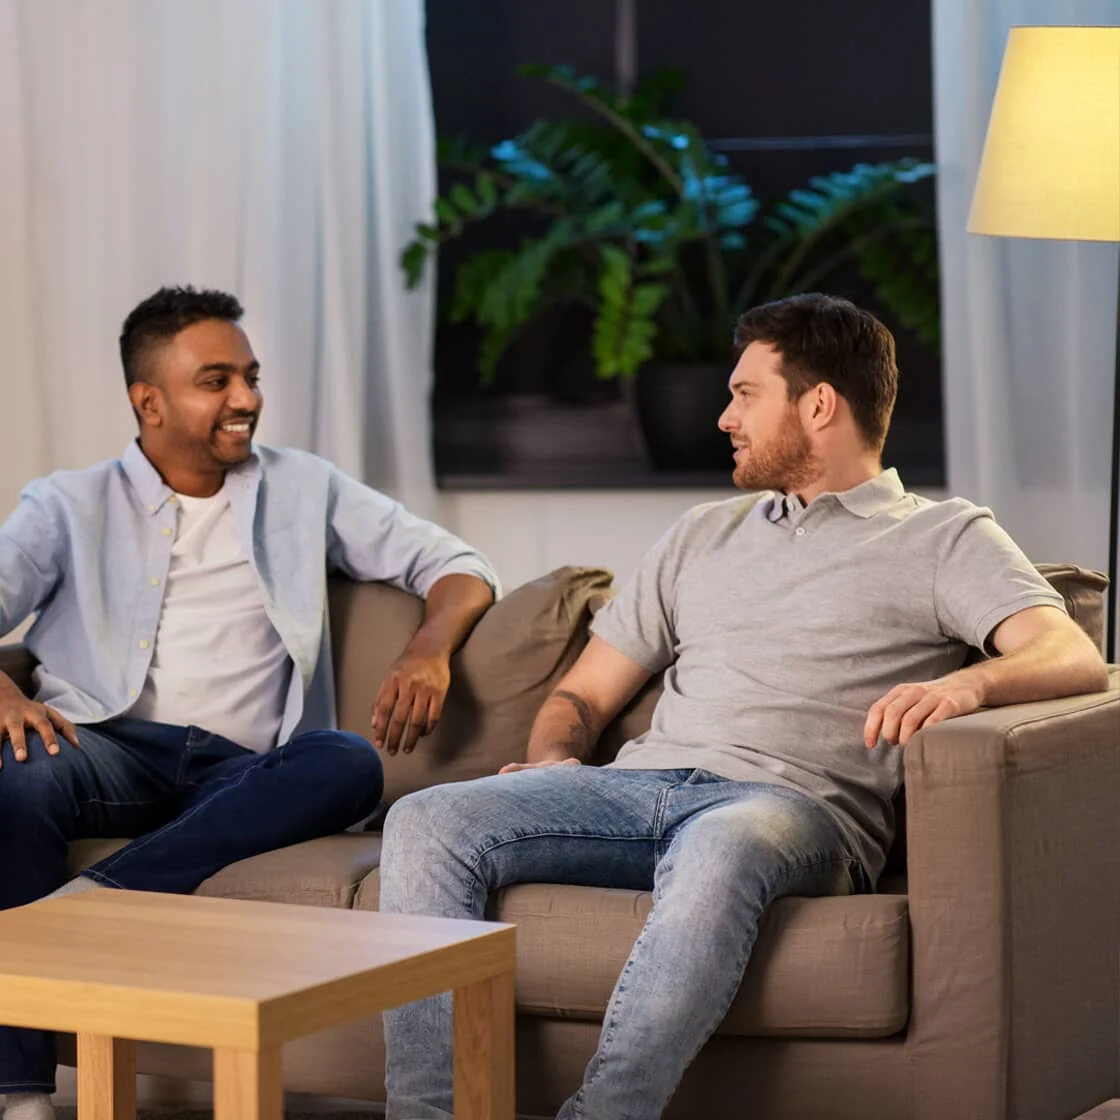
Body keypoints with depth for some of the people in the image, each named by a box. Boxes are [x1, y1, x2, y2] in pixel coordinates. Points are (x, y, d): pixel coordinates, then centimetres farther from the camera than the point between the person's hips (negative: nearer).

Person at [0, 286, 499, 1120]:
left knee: (349, 763, -32)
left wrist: (429, 653, -5)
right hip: (112, 747, -1)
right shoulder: (71, 507, 16)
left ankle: (98, 894, -37)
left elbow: (458, 568, 17)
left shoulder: (305, 490, 20)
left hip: (243, 771, 1)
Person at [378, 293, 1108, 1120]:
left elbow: (1073, 656, -3)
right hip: (639, 785, 5)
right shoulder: (705, 535, 31)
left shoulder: (943, 539, 14)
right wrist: (552, 763, 5)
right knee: (425, 825, -20)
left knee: (719, 850, -42)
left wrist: (968, 682, -26)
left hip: (795, 804, -5)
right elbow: (584, 695, 30)